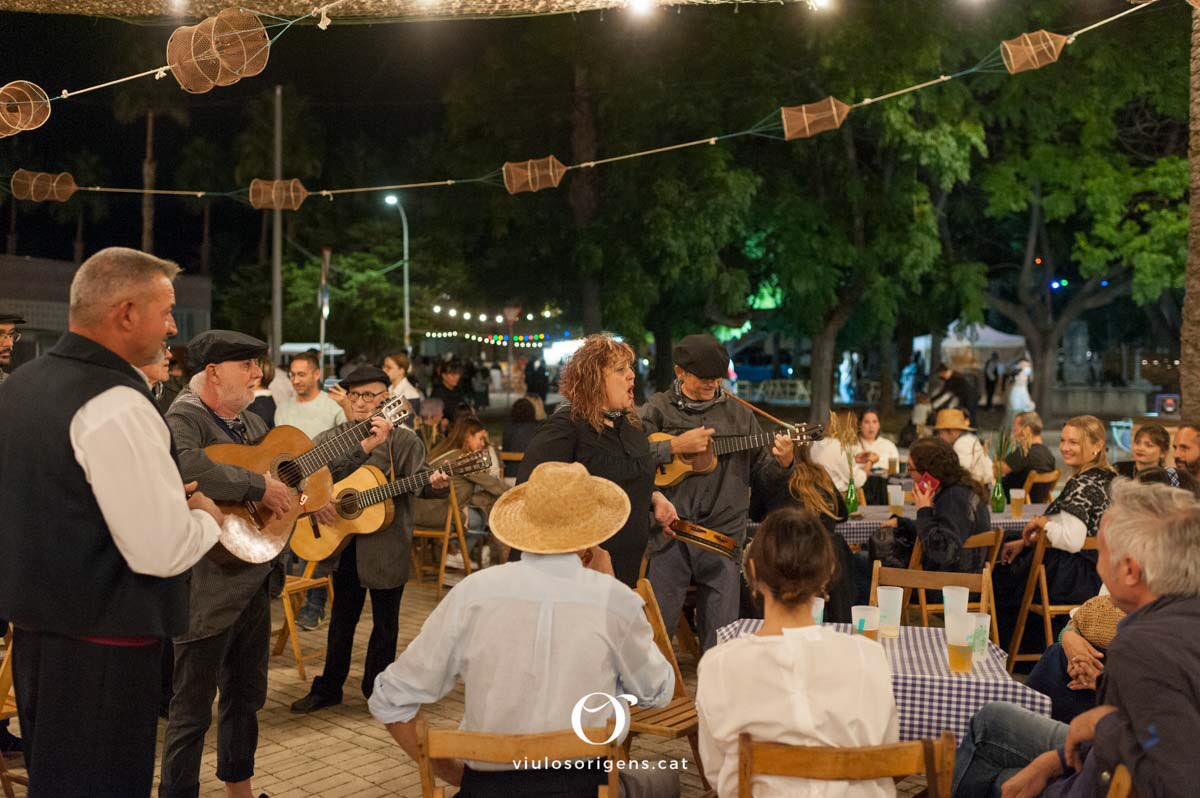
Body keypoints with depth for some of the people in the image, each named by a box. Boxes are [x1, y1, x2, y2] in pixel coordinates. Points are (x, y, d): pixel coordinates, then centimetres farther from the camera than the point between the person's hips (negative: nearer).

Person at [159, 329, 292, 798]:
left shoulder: (251, 422, 12)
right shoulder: (184, 417, -17)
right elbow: (183, 465, -39)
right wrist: (259, 486, -31)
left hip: (253, 580, 9)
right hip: (207, 587, -9)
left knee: (246, 696, 22)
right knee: (193, 707, 2)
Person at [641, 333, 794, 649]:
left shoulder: (739, 413, 11)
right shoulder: (657, 409, 2)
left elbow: (760, 469, 14)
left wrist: (783, 462, -7)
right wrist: (676, 446, -16)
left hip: (722, 533, 2)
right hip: (669, 533, -2)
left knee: (722, 631, 6)